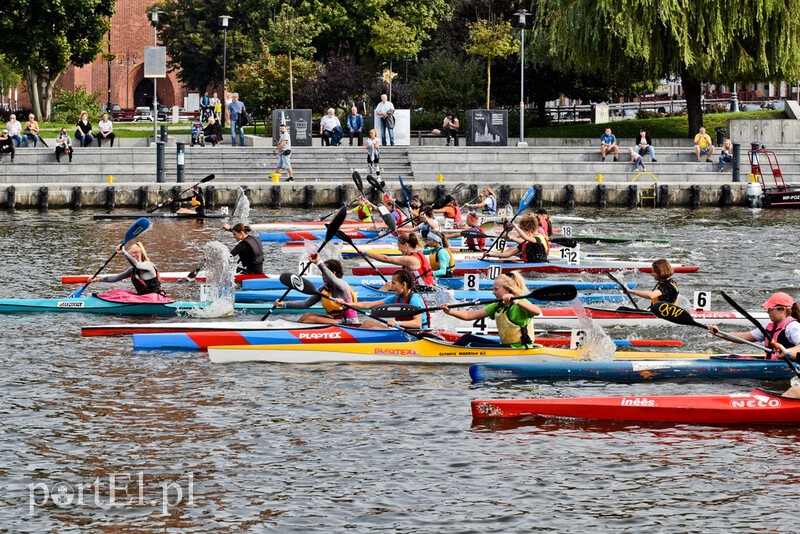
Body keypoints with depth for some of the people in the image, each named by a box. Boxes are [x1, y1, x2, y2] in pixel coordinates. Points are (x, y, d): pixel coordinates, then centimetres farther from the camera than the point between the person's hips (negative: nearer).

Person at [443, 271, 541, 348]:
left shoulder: (520, 303, -11)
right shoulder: (497, 306, 13)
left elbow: (537, 312, -34)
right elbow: (469, 315, 10)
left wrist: (515, 301, -44)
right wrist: (449, 311, -4)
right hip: (504, 345, 9)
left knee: (472, 346, -18)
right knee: (468, 338, 7)